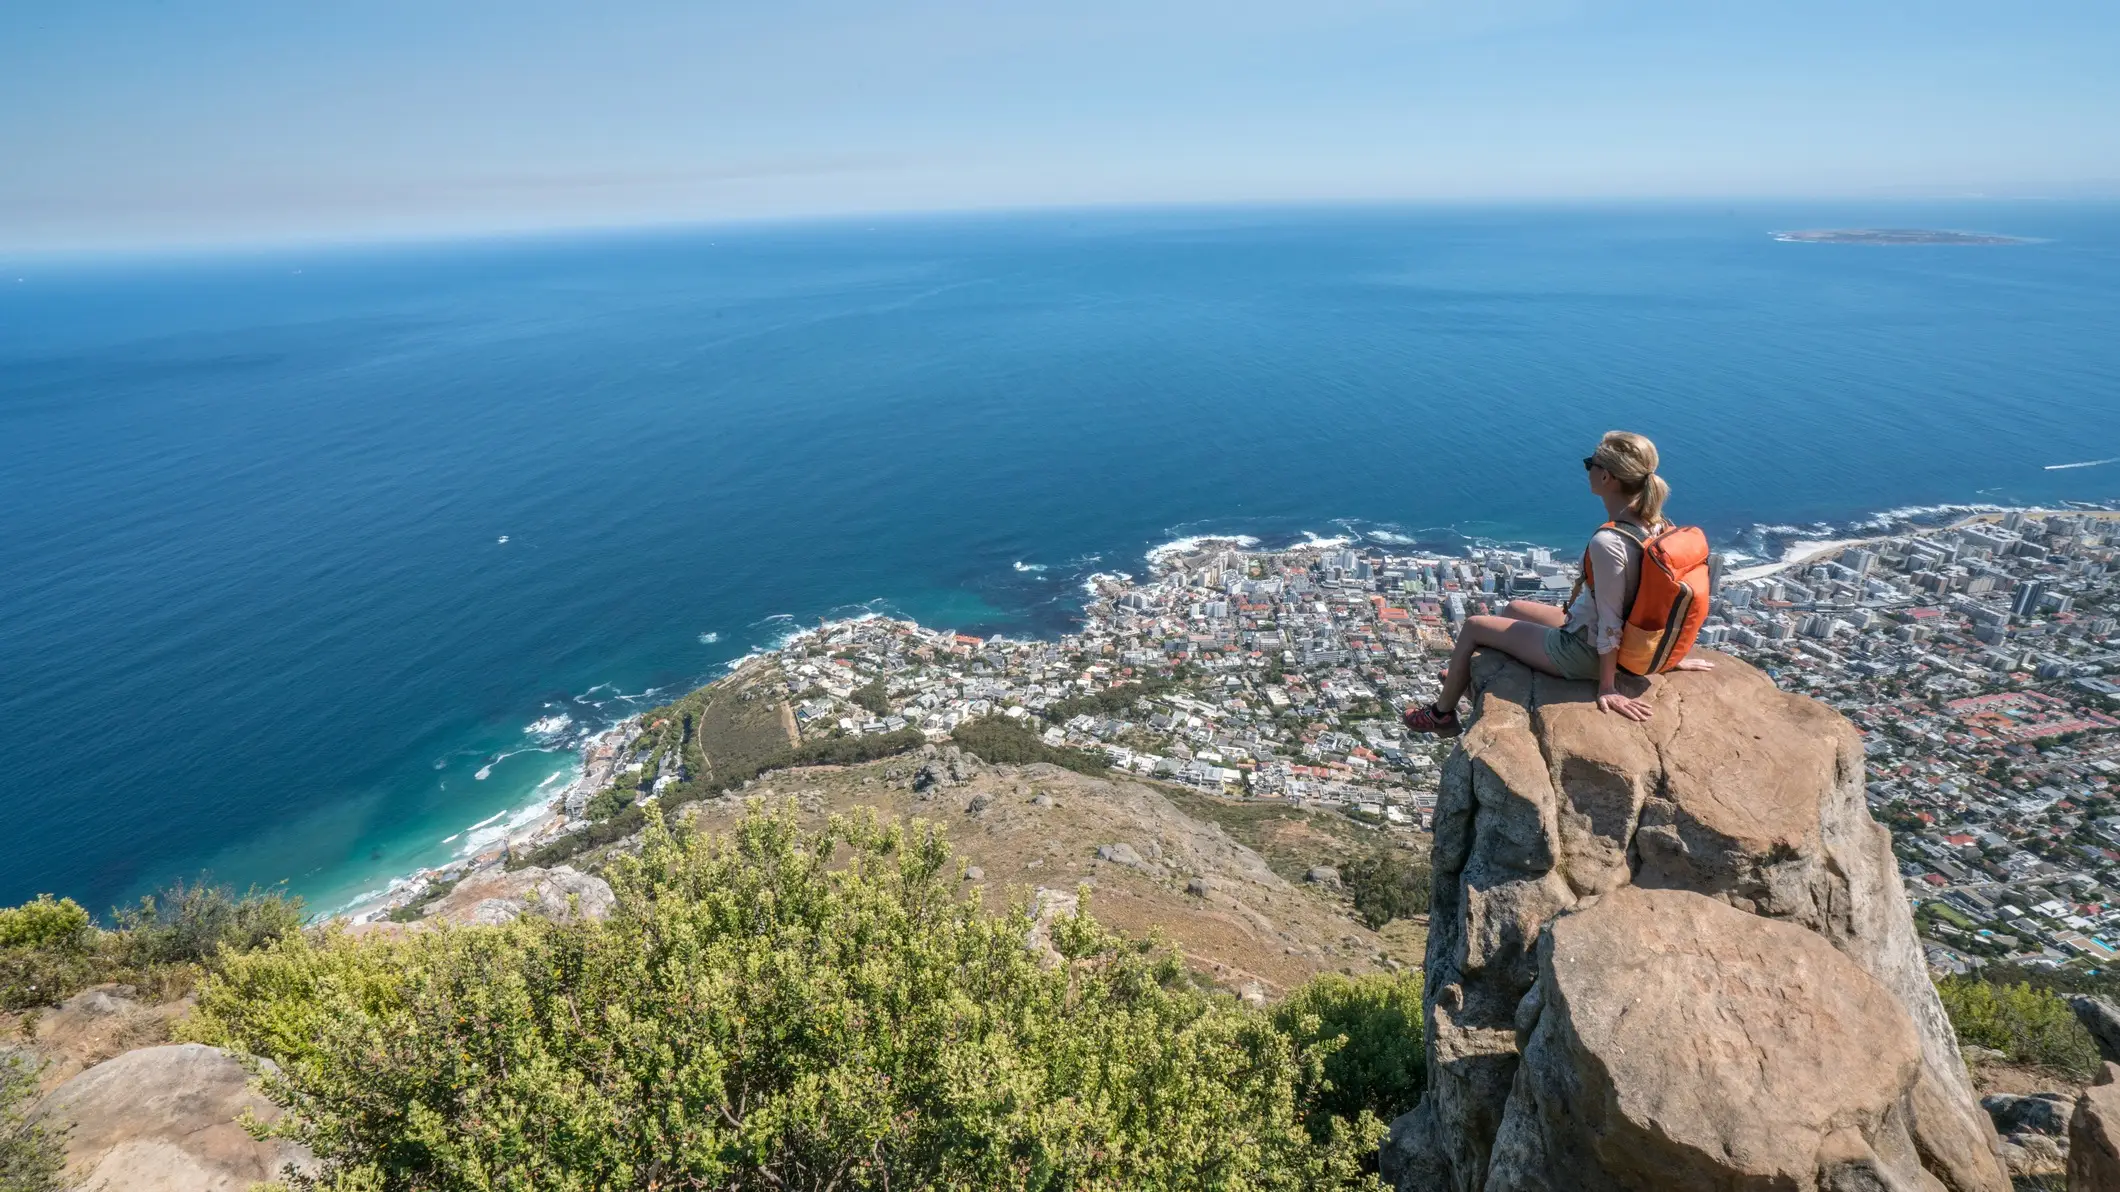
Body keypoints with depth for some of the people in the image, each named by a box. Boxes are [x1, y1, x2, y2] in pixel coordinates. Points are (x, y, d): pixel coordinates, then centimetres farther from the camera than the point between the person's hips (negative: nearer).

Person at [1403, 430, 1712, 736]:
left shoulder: (1607, 542, -34)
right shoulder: (1653, 525, -8)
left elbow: (1610, 622, -27)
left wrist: (1607, 687, -18)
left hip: (1581, 651, -8)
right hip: (1589, 630, 8)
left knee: (1472, 626, 9)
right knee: (1514, 608, 28)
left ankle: (1442, 714, 28)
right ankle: (1470, 677, 51)